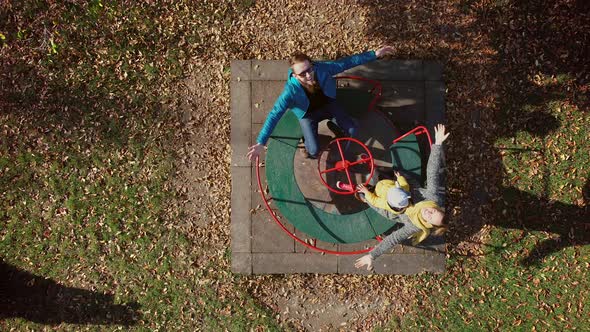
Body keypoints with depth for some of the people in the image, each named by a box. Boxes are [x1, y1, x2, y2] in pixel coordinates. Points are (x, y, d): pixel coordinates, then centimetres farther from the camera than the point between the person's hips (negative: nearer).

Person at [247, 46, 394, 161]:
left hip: (327, 104, 3)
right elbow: (274, 115, -40)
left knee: (352, 130, -5)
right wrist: (261, 143, -47)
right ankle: (307, 138, 24)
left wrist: (375, 54, -20)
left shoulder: (322, 68, -32)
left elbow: (347, 62, -20)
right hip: (308, 114, -3)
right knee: (314, 151, -13)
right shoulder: (291, 91, -39)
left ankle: (333, 126, 30)